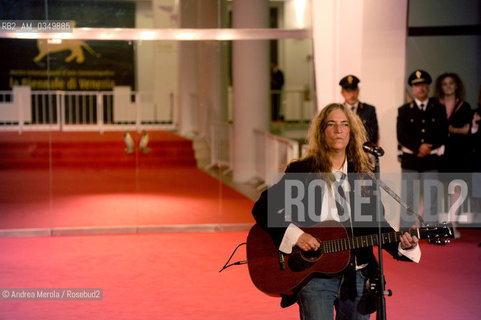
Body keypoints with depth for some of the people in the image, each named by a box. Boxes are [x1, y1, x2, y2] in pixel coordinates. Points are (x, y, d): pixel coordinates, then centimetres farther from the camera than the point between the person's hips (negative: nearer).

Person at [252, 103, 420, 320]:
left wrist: (402, 244, -11)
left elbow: (376, 223, 7)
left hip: (357, 275, 4)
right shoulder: (300, 171, -3)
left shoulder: (362, 175, 7)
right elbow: (262, 208, -3)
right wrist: (294, 235, -16)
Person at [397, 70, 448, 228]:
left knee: (431, 200, 4)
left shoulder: (439, 109, 9)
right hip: (410, 161, 0)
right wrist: (418, 147, -16)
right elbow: (401, 136, -4)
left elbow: (443, 135, 1)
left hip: (431, 161, 0)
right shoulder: (404, 110, 8)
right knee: (408, 199, 1)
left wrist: (428, 148, -12)